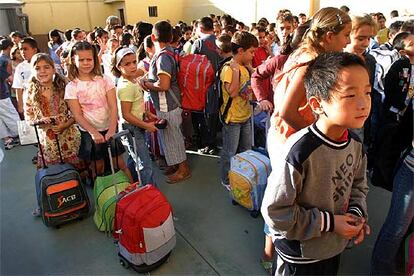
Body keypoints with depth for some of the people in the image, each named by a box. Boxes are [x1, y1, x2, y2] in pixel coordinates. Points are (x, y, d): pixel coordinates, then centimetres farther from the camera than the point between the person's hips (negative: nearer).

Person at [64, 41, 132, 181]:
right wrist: (93, 132, -23)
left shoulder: (104, 80, -3)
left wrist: (112, 130, -23)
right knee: (98, 166, 11)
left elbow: (113, 107, -10)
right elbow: (77, 115, -9)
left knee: (119, 163, 6)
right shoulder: (71, 87, -4)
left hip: (109, 129, 0)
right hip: (89, 132, 0)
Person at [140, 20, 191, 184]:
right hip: (166, 104, 9)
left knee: (173, 136, 4)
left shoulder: (163, 57, -23)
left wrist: (146, 84, -14)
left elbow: (163, 85, -31)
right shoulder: (168, 51, 7)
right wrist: (148, 81, 2)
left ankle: (183, 169, 20)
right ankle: (175, 164, 36)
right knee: (170, 135, 20)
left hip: (167, 105, -9)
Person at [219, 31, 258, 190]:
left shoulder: (246, 67, 6)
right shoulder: (228, 69, -19)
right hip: (232, 118, -8)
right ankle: (226, 180, 26)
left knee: (246, 150, 22)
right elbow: (232, 92, -31)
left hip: (246, 115, 9)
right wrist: (235, 69, -30)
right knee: (230, 152, 7)